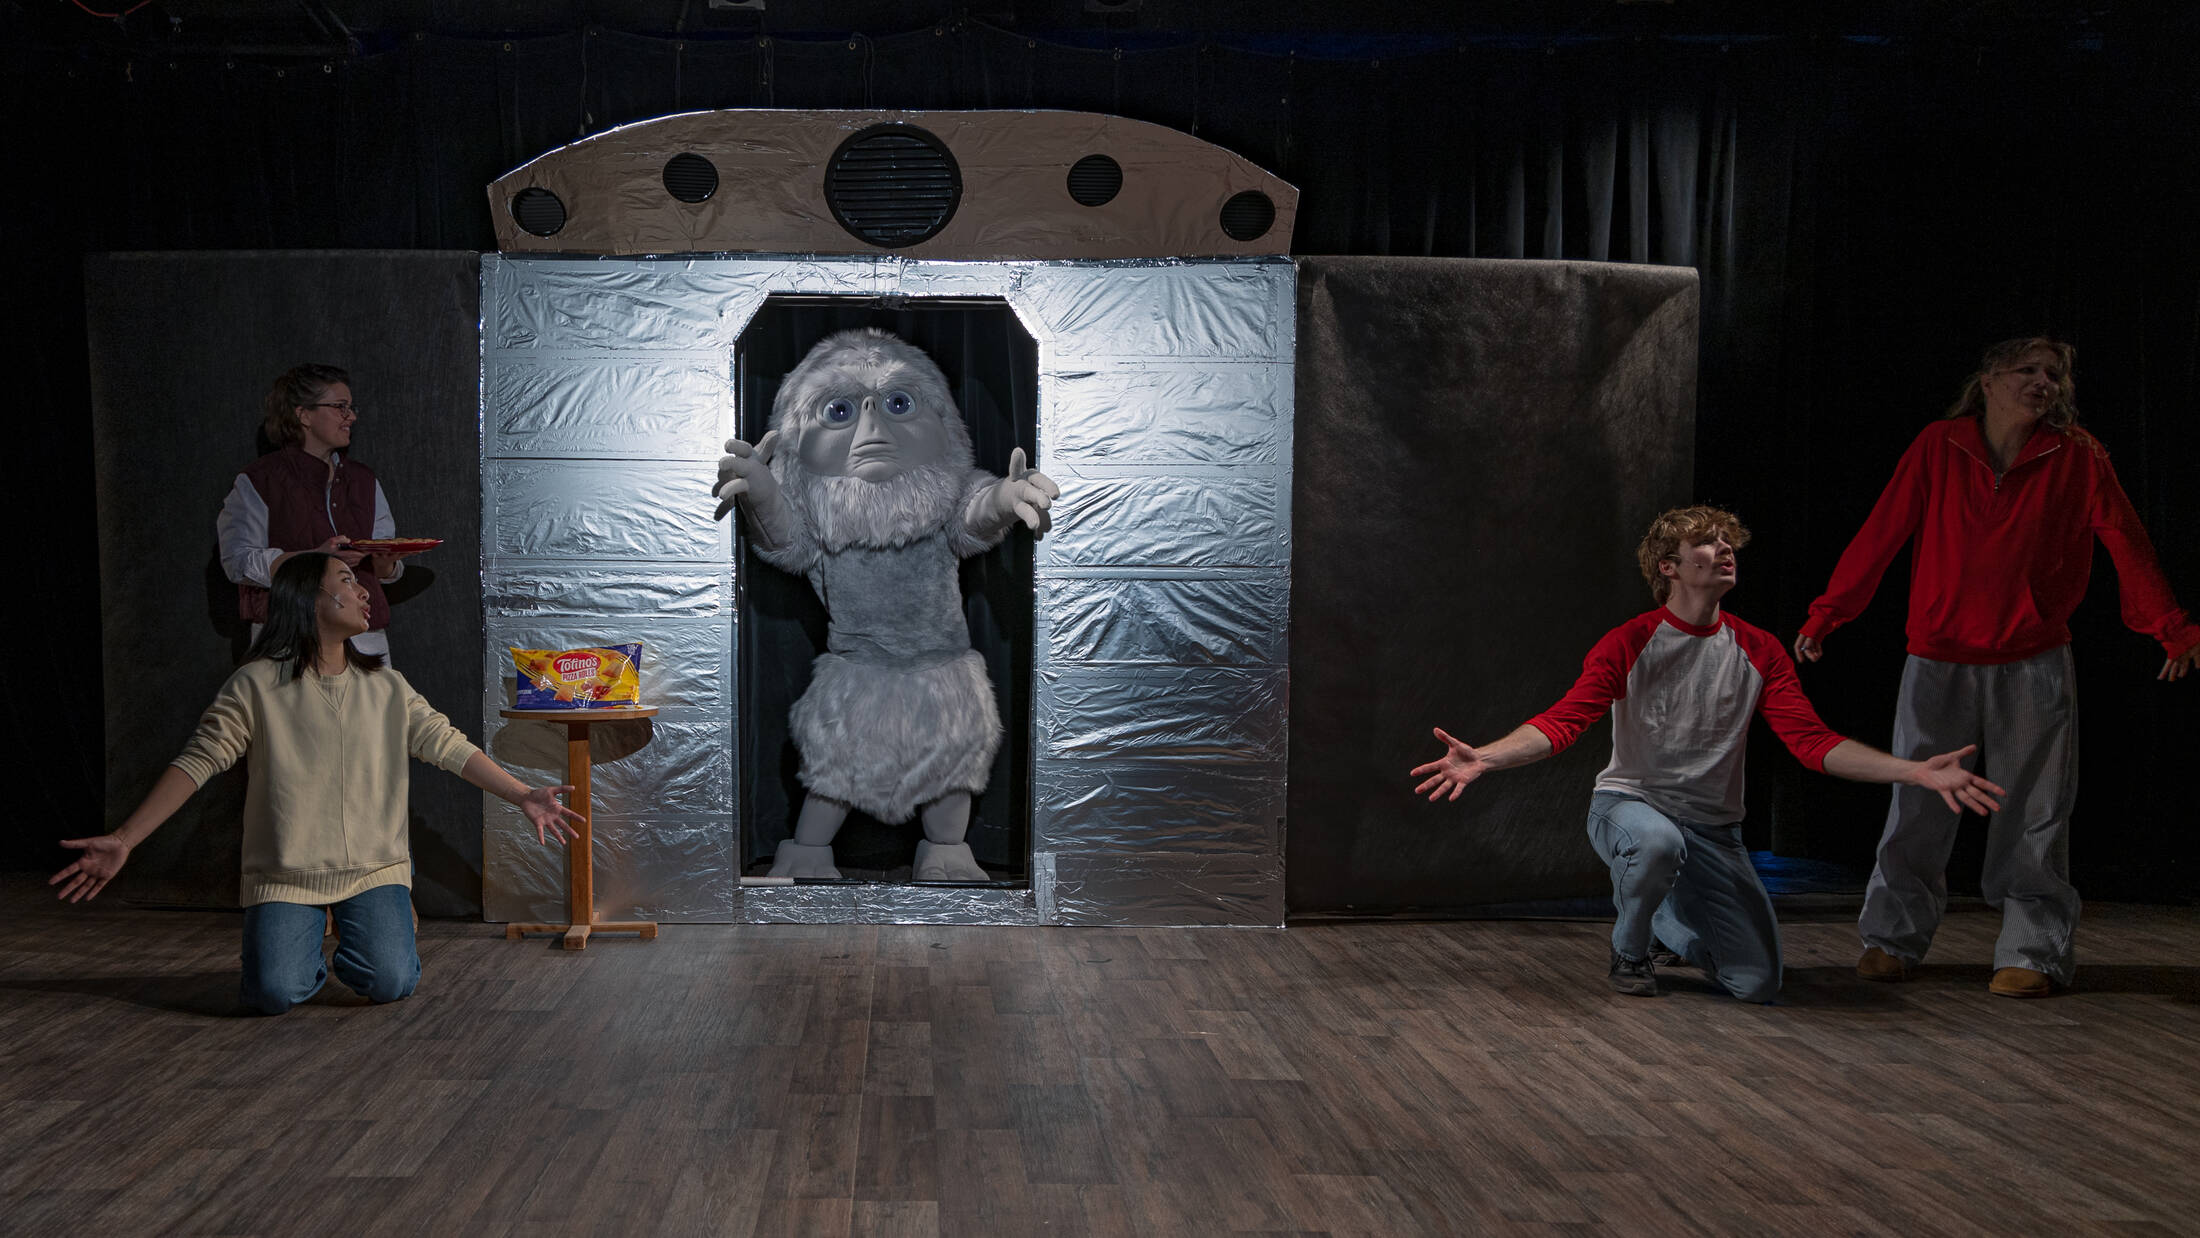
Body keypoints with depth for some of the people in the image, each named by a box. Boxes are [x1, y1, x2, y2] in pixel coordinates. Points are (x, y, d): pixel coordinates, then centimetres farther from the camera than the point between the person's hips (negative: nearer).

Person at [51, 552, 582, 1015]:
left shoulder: (388, 687, 9)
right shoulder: (256, 685, -2)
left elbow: (449, 746, 6)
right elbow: (198, 762, -6)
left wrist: (524, 796, -2)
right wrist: (124, 840, -14)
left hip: (375, 867, 2)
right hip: (284, 875, -2)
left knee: (391, 984, -17)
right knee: (274, 995, -19)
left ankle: (353, 945, 19)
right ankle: (305, 945, 17)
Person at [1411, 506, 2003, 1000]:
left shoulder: (1759, 652, 2)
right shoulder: (1628, 644, -9)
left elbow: (1812, 740, -4)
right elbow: (1562, 721, -18)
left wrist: (1916, 771, -16)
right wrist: (1482, 757, -36)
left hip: (1713, 828, 4)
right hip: (1630, 803, -3)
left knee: (1759, 982, -7)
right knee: (1657, 839, -41)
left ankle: (1670, 919, 26)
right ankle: (1629, 951, -8)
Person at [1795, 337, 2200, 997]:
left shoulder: (2076, 457, 0)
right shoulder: (1939, 446, 0)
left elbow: (2126, 543, 1)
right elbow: (1880, 534, -1)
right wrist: (1825, 615, -2)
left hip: (2033, 664, 0)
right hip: (1938, 661, 0)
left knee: (2031, 814, 3)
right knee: (1917, 805, 5)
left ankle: (2034, 952, 13)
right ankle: (1893, 938, 18)